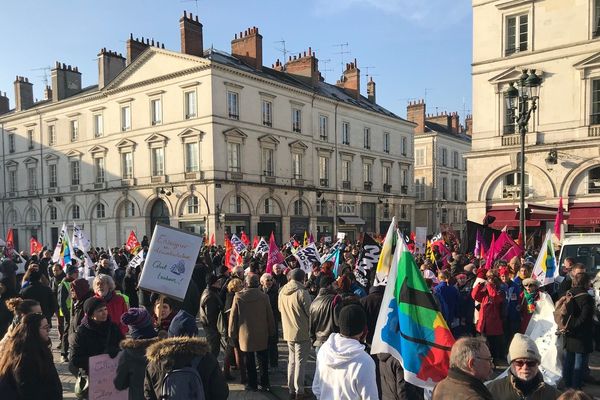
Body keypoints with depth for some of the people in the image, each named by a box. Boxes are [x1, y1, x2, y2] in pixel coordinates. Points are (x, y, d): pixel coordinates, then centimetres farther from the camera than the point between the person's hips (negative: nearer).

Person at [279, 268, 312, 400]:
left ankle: (291, 388, 24)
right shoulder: (302, 292, -18)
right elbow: (310, 312, -13)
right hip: (302, 332, -6)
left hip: (288, 331, 6)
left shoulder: (282, 292, 2)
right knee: (300, 362, 3)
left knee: (292, 361, 17)